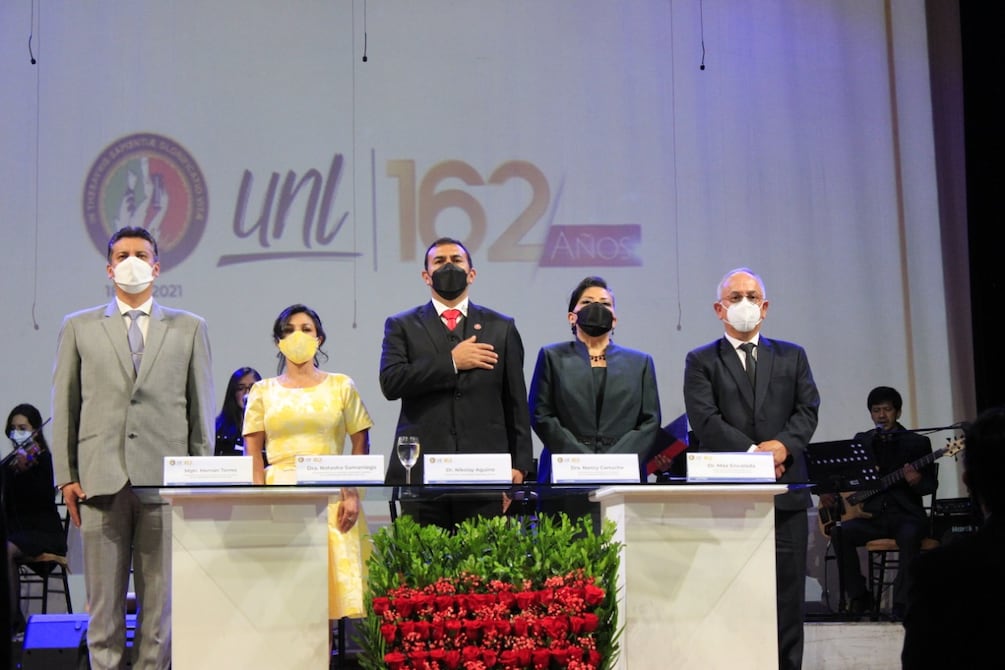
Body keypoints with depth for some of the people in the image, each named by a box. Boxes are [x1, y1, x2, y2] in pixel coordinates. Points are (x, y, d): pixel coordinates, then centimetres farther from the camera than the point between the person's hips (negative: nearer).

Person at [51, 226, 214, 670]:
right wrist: (66, 476, 1)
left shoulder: (189, 328, 12)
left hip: (165, 482, 0)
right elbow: (64, 406, 9)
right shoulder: (79, 328, 12)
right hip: (101, 480, 0)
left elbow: (202, 407, 10)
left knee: (160, 598, 1)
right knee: (103, 600, 2)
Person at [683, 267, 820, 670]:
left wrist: (782, 445, -14)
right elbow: (705, 420, -5)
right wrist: (752, 451, -16)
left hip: (785, 489, 2)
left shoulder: (792, 357, 17)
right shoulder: (701, 361, 9)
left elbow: (808, 410, 5)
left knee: (787, 592, 1)